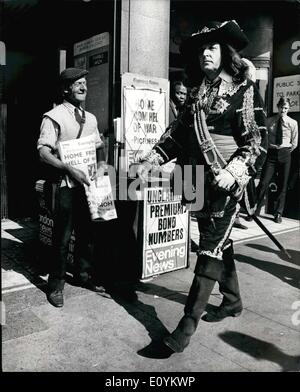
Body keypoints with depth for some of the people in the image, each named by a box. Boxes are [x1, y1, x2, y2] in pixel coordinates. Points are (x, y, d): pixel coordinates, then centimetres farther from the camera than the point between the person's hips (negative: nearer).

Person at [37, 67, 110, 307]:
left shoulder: (90, 118, 15)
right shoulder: (54, 116, -5)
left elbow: (99, 145, 23)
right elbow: (43, 151, -13)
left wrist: (101, 164, 2)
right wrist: (69, 169, -24)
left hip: (88, 183, 6)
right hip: (66, 183, -6)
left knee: (86, 233, 13)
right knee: (63, 236, 0)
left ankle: (84, 276, 30)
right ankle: (56, 285, 16)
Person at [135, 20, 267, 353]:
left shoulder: (244, 91, -3)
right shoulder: (197, 95, 14)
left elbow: (258, 141, -9)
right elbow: (177, 137, 13)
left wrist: (234, 171, -23)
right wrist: (149, 161, 2)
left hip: (228, 183, -6)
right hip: (201, 181, 6)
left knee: (211, 248, -7)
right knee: (219, 242, 16)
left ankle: (189, 322, -2)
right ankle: (232, 300, 35)